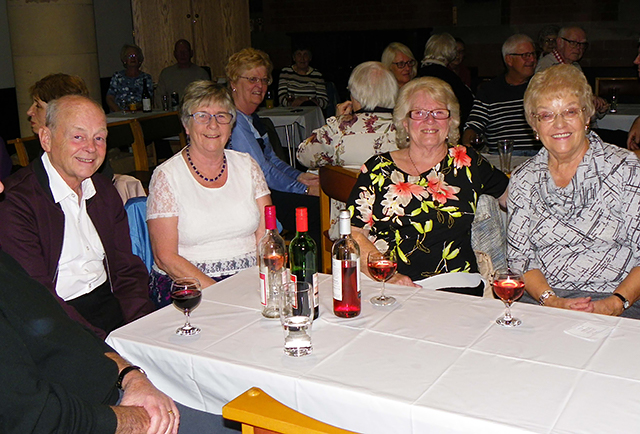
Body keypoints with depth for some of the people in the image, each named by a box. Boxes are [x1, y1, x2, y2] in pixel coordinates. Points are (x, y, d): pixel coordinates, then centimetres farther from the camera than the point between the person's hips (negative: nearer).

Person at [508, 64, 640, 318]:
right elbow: (520, 256, 7)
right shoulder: (524, 179, 11)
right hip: (542, 302, 2)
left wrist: (616, 303, -14)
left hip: (615, 305, -2)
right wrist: (551, 301, -10)